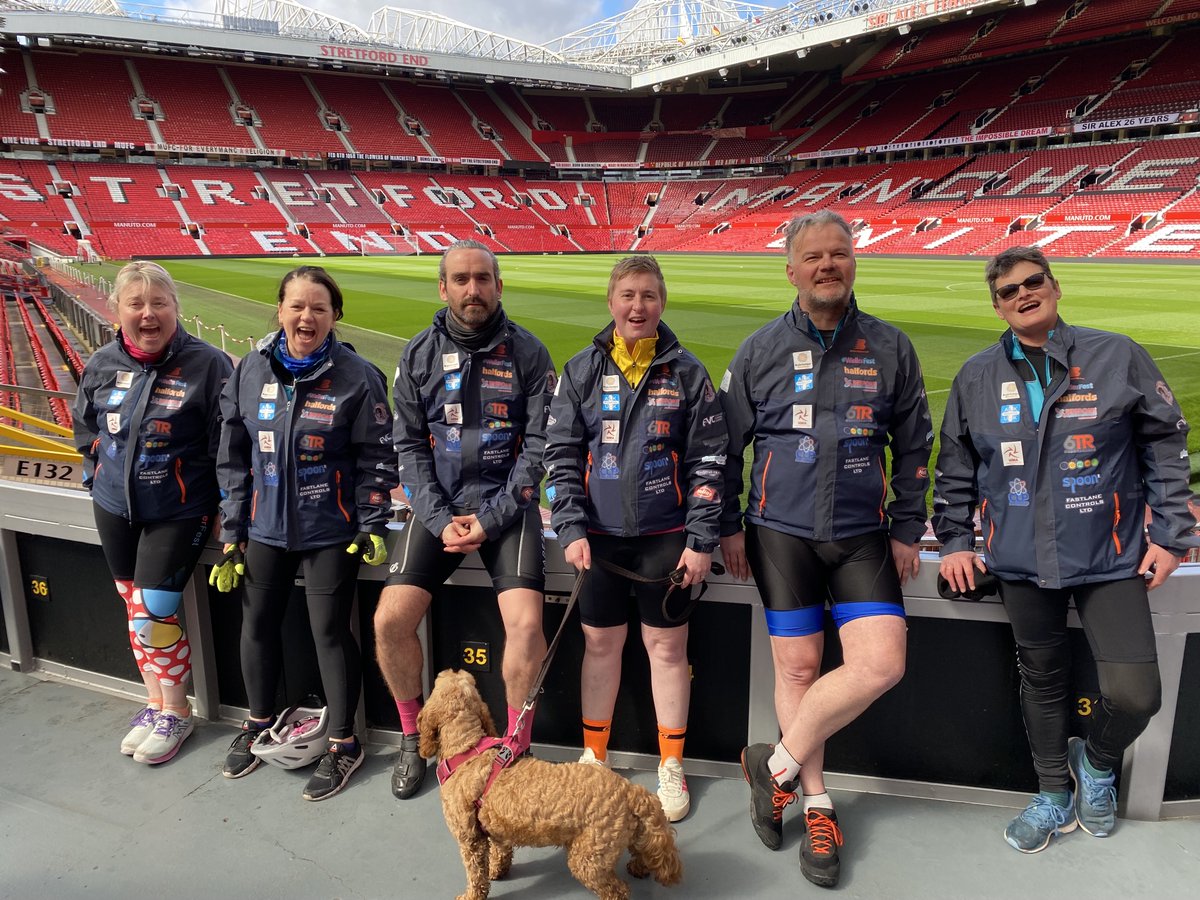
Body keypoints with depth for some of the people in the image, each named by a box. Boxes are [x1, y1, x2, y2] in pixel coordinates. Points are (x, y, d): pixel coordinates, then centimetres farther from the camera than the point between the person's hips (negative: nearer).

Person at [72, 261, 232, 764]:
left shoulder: (207, 363, -14)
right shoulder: (103, 364, 0)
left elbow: (225, 443, -11)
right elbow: (85, 427, 17)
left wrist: (223, 509, -11)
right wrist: (97, 477, 10)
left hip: (178, 511, -5)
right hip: (113, 507, 6)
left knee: (154, 610, -6)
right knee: (133, 606, 14)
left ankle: (176, 712, 16)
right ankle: (155, 701, 32)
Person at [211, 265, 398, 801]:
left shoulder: (357, 376, -11)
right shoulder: (252, 370, 0)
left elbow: (376, 457, -6)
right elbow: (232, 455, 7)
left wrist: (372, 526, -11)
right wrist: (231, 531, 7)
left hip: (331, 532, -4)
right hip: (265, 529, 5)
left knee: (330, 633, 1)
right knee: (257, 625, 15)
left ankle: (343, 744, 20)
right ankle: (258, 724, 39)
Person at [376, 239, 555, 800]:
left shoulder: (527, 353, -2)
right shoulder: (419, 354, 5)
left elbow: (539, 444, -5)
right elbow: (409, 444, 4)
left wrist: (491, 519, -12)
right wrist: (440, 519, -8)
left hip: (506, 504, -2)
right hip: (439, 505, 3)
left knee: (526, 624, -20)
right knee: (390, 620, -11)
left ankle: (517, 747, 6)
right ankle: (413, 737, 16)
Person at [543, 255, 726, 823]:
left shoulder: (687, 373, -1)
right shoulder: (582, 370, 2)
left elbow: (707, 461, -1)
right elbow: (561, 453, 1)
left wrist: (702, 541, -6)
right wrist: (571, 529, -7)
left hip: (666, 536, -1)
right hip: (600, 533, 1)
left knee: (667, 646, 7)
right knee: (600, 643, 11)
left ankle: (671, 766, 25)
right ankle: (594, 755, 31)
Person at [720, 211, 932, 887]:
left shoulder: (891, 348, 5)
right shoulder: (761, 349, 3)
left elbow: (914, 447, 11)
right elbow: (726, 443, 7)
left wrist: (907, 531, 7)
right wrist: (728, 526, 4)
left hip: (863, 535, 1)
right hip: (782, 531, -1)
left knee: (882, 662, -10)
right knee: (798, 666, 4)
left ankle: (777, 763, 8)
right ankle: (816, 803, 23)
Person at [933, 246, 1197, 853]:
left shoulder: (1117, 357, -3)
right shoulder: (977, 377, 4)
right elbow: (954, 468, 12)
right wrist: (954, 541, 9)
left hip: (1110, 557, -2)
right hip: (1021, 561, 2)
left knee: (1135, 693, -6)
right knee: (1042, 681, 14)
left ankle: (1096, 760, 29)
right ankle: (1055, 794, 36)